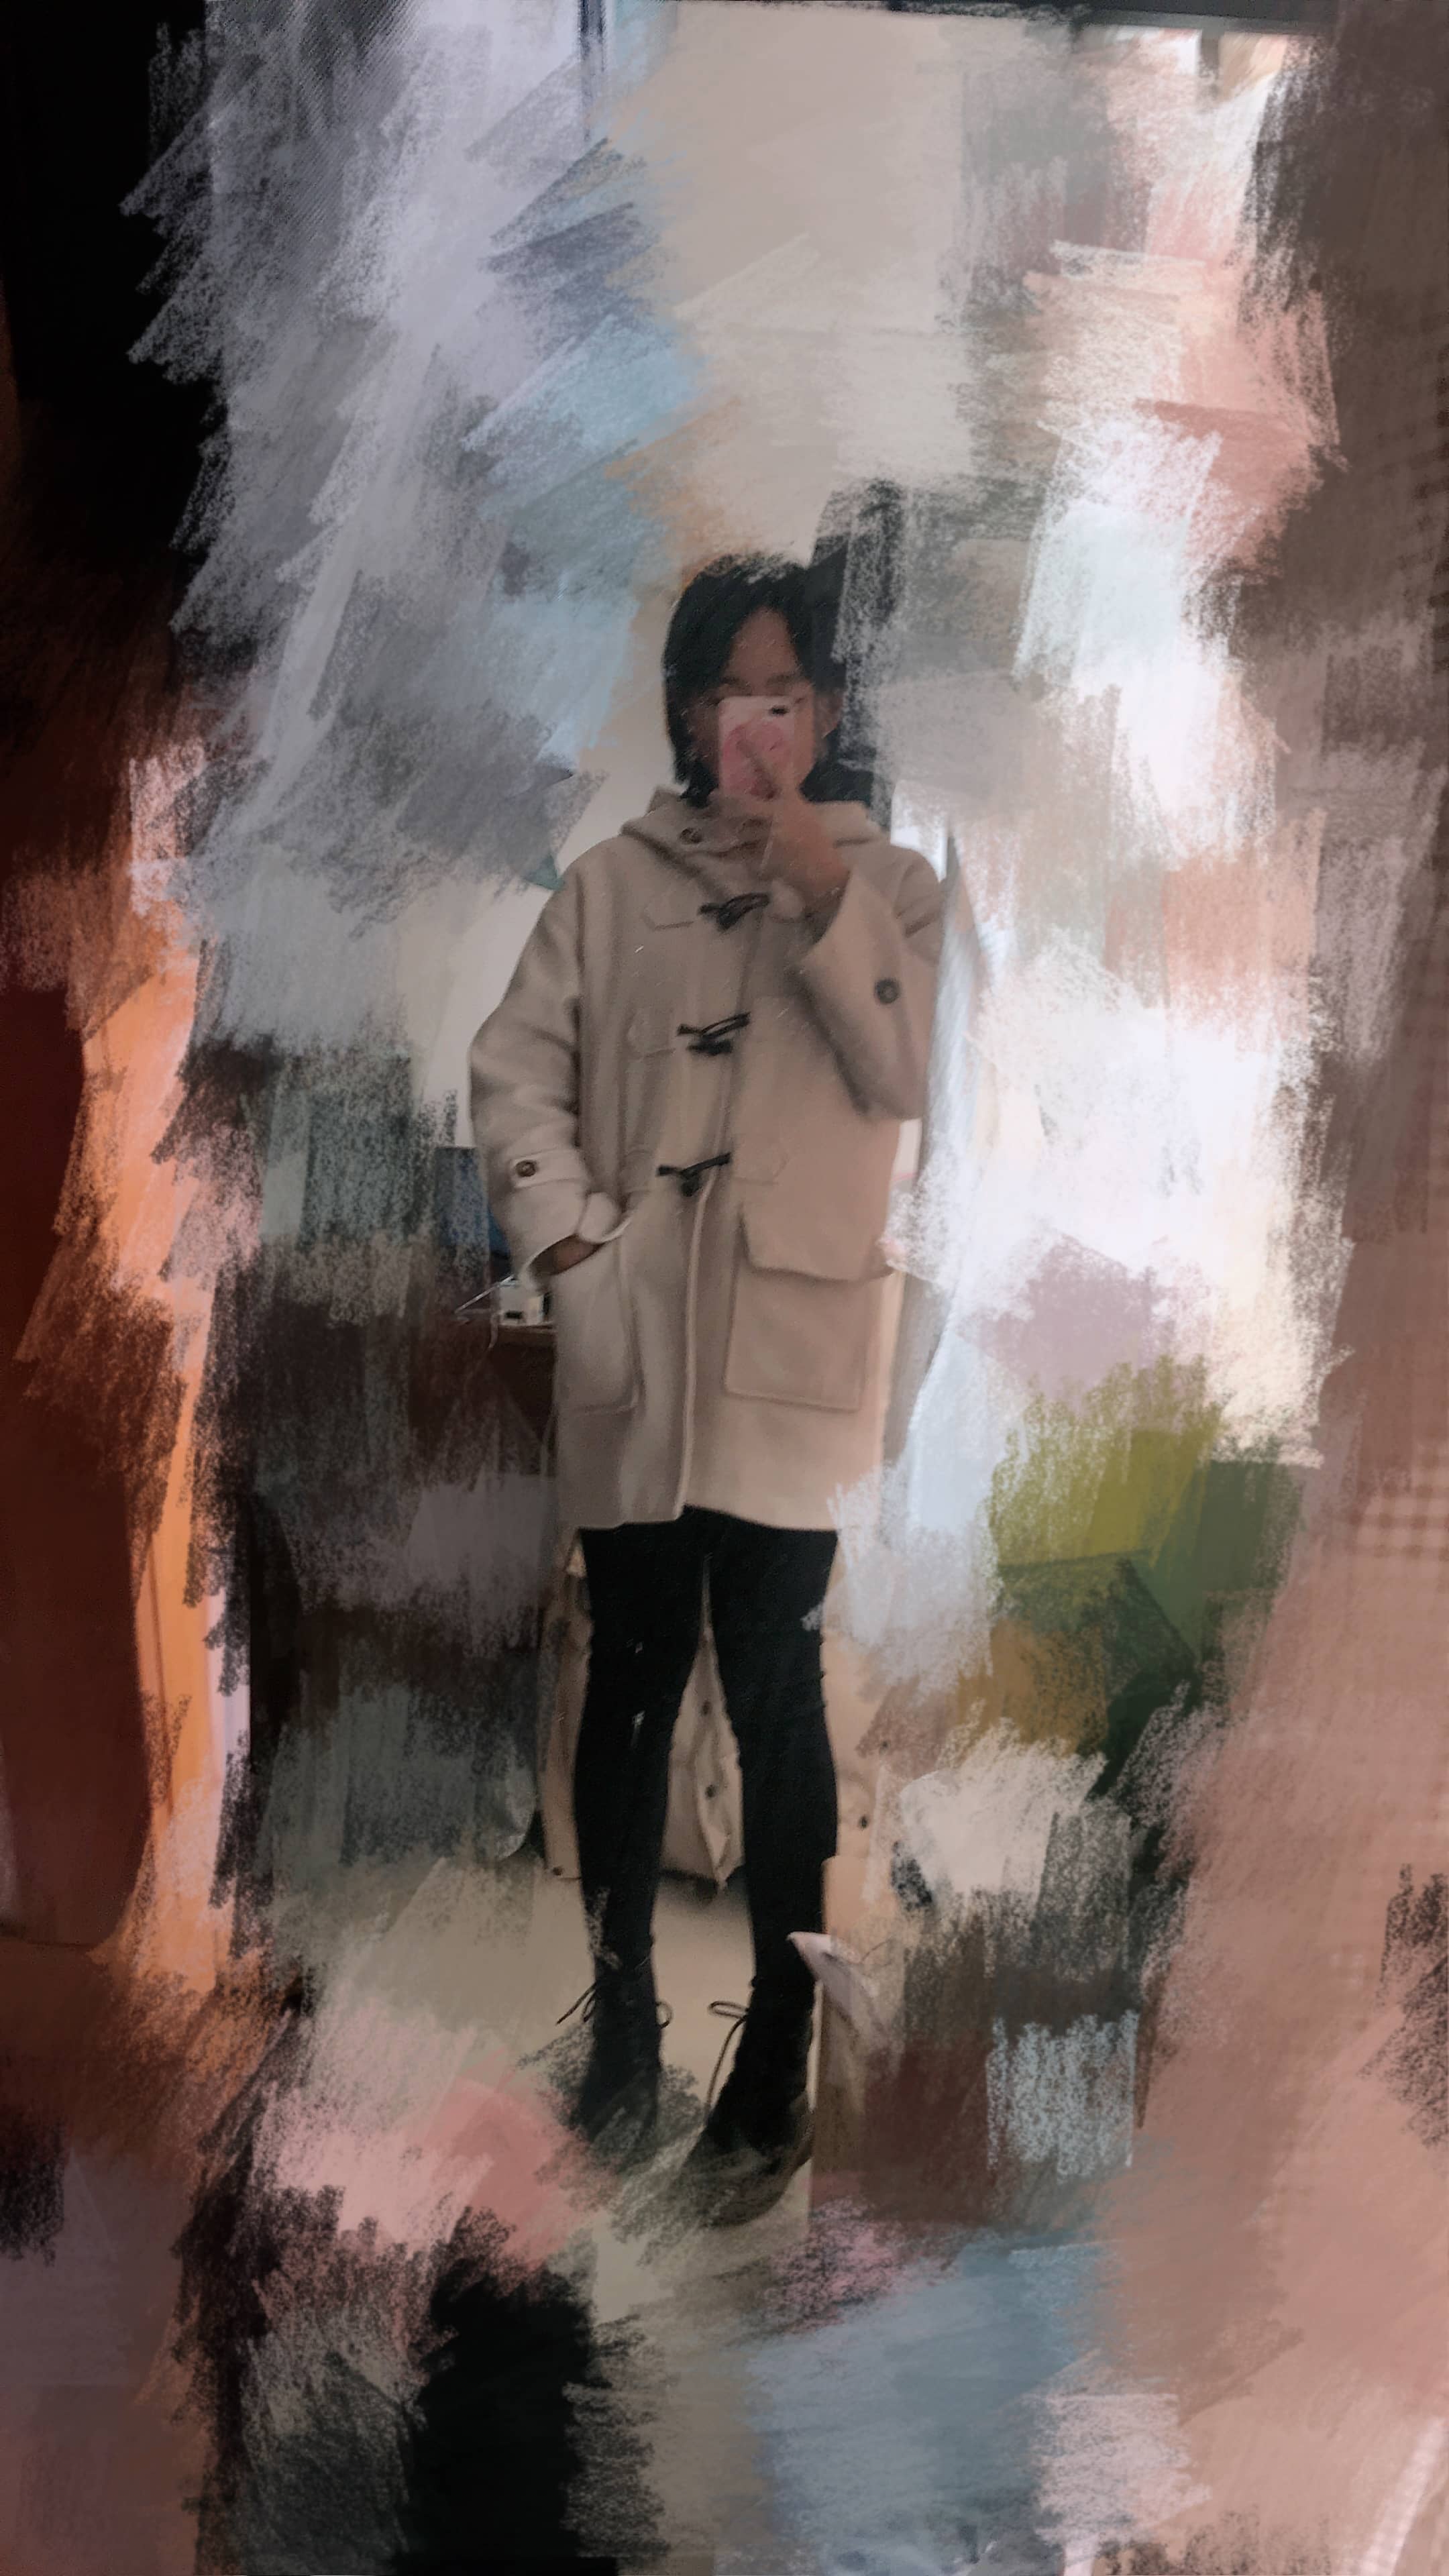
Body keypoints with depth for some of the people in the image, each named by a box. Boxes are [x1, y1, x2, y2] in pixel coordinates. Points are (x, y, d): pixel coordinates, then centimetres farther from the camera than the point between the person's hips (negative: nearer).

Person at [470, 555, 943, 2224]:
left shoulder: (887, 883, 7)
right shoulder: (609, 883, 10)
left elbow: (914, 1074, -8)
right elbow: (515, 1069, 3)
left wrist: (818, 880, -14)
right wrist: (568, 1244, -10)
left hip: (790, 1354, -2)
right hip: (630, 1352, 2)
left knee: (774, 1704, -2)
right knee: (629, 1692, 11)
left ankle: (773, 2072, 13)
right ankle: (621, 2021, 29)